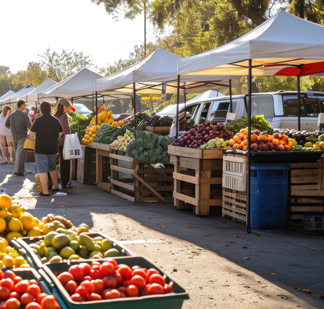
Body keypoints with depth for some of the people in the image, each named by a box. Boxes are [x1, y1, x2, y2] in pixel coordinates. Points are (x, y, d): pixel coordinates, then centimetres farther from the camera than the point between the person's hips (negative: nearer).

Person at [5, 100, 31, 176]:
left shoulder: (11, 115, 0)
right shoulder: (24, 115, -16)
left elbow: (6, 125, 7)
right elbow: (29, 127, -16)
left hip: (14, 136, 6)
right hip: (22, 137, -6)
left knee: (17, 153, 17)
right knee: (20, 153, -5)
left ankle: (21, 168, 27)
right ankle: (18, 171, -9)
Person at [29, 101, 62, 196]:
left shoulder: (38, 120, -13)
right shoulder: (55, 120, 5)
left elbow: (32, 133, -13)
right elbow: (60, 133, 12)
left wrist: (29, 132, 8)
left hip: (41, 149, -6)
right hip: (53, 148, 6)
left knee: (42, 170, -2)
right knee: (52, 167, 23)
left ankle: (45, 191, -4)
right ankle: (56, 186, 31)